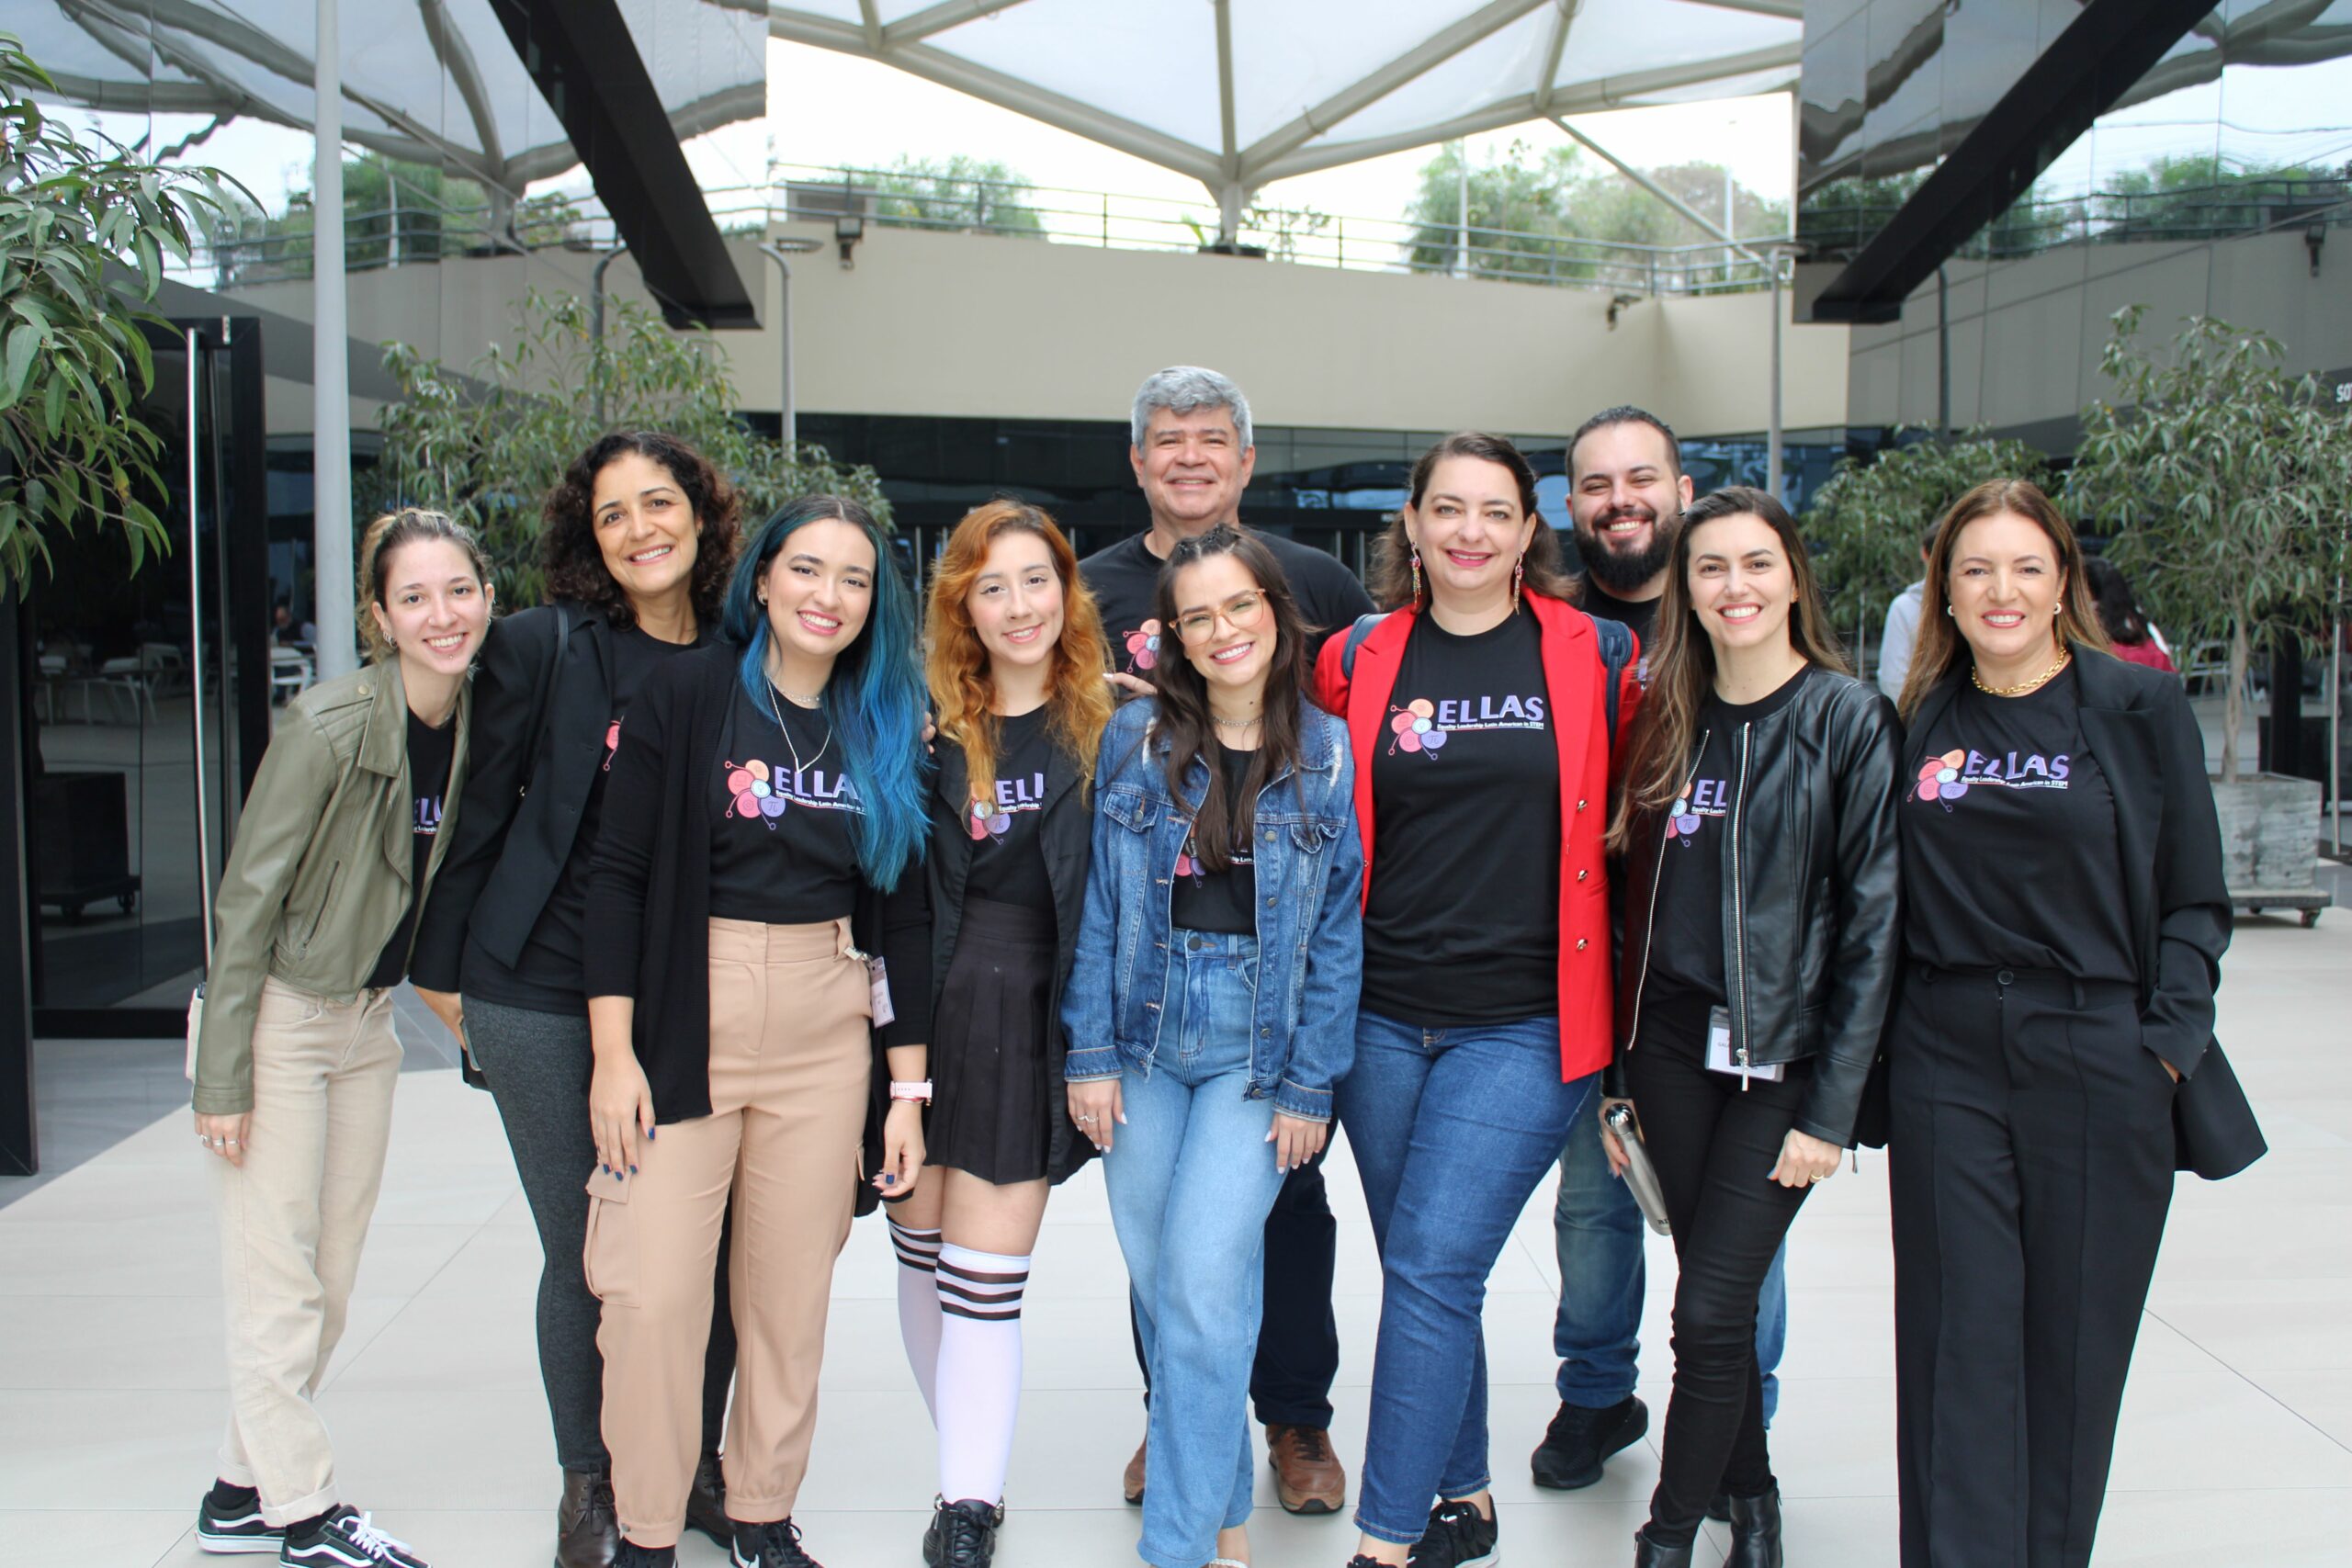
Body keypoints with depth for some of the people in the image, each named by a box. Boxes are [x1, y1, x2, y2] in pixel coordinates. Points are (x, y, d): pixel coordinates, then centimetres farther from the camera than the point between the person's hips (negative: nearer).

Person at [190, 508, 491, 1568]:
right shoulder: (327, 727, -21)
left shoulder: (476, 722, -3)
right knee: (279, 1287, 1)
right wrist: (223, 1078, -17)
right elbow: (247, 898, -18)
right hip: (278, 1015, -7)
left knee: (328, 1287, 13)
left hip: (368, 1020, 7)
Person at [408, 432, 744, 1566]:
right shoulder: (541, 648, -4)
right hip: (548, 1001, -2)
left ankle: (693, 1465, 29)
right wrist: (444, 969, 5)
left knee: (708, 1248, 6)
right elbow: (479, 814, 1)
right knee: (582, 1255, 8)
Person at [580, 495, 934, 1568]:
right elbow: (619, 874, -5)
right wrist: (613, 1053, -10)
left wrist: (906, 1087, 7)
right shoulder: (688, 694, -3)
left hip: (827, 1035, 3)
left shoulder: (884, 728, 7)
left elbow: (903, 915, 9)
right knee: (653, 1292, -2)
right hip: (685, 1023, -3)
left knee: (791, 1292, 9)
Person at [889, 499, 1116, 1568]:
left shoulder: (1109, 726, -1)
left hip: (1029, 1021, -3)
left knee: (983, 1284, -2)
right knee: (923, 1253, 12)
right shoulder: (927, 720, 4)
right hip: (921, 1006, 3)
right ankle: (974, 1474, 31)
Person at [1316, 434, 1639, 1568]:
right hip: (1384, 1017, 3)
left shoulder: (1597, 657, -1)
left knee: (1431, 1269, -8)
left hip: (1524, 1024, -3)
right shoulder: (1357, 661, 4)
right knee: (1422, 1274, 13)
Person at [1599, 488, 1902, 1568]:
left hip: (1785, 1057, -4)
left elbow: (1874, 921, -9)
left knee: (1709, 1313, -4)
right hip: (1672, 1046, 4)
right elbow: (1634, 901, 9)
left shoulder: (1850, 720, -7)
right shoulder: (1666, 721, 7)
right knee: (1718, 1298, 13)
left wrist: (1832, 1107, -12)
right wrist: (1618, 1075, 7)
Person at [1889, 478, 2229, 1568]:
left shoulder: (2140, 708, 0)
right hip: (1944, 1064, 2)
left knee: (2073, 1339, 8)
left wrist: (2166, 1044, -8)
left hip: (2097, 1065, -2)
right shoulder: (1919, 724, 7)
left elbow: (2194, 901, 2)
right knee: (1959, 1337, 3)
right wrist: (1866, 1060, 4)